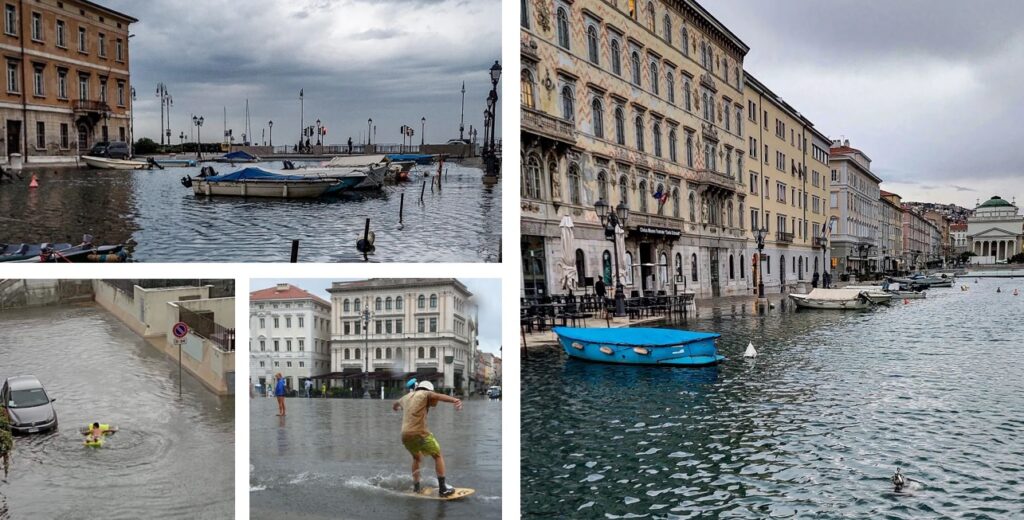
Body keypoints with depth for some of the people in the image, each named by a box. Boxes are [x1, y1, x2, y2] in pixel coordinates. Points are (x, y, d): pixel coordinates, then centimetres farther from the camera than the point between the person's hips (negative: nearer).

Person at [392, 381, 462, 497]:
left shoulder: (406, 397, 25)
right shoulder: (425, 394, 6)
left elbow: (397, 403, 50)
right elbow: (439, 396, -17)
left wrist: (395, 407, 76)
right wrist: (455, 400, -36)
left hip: (405, 435, 7)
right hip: (419, 433, -6)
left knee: (417, 457, 30)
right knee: (438, 456, 6)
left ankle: (416, 487, 25)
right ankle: (442, 489, -3)